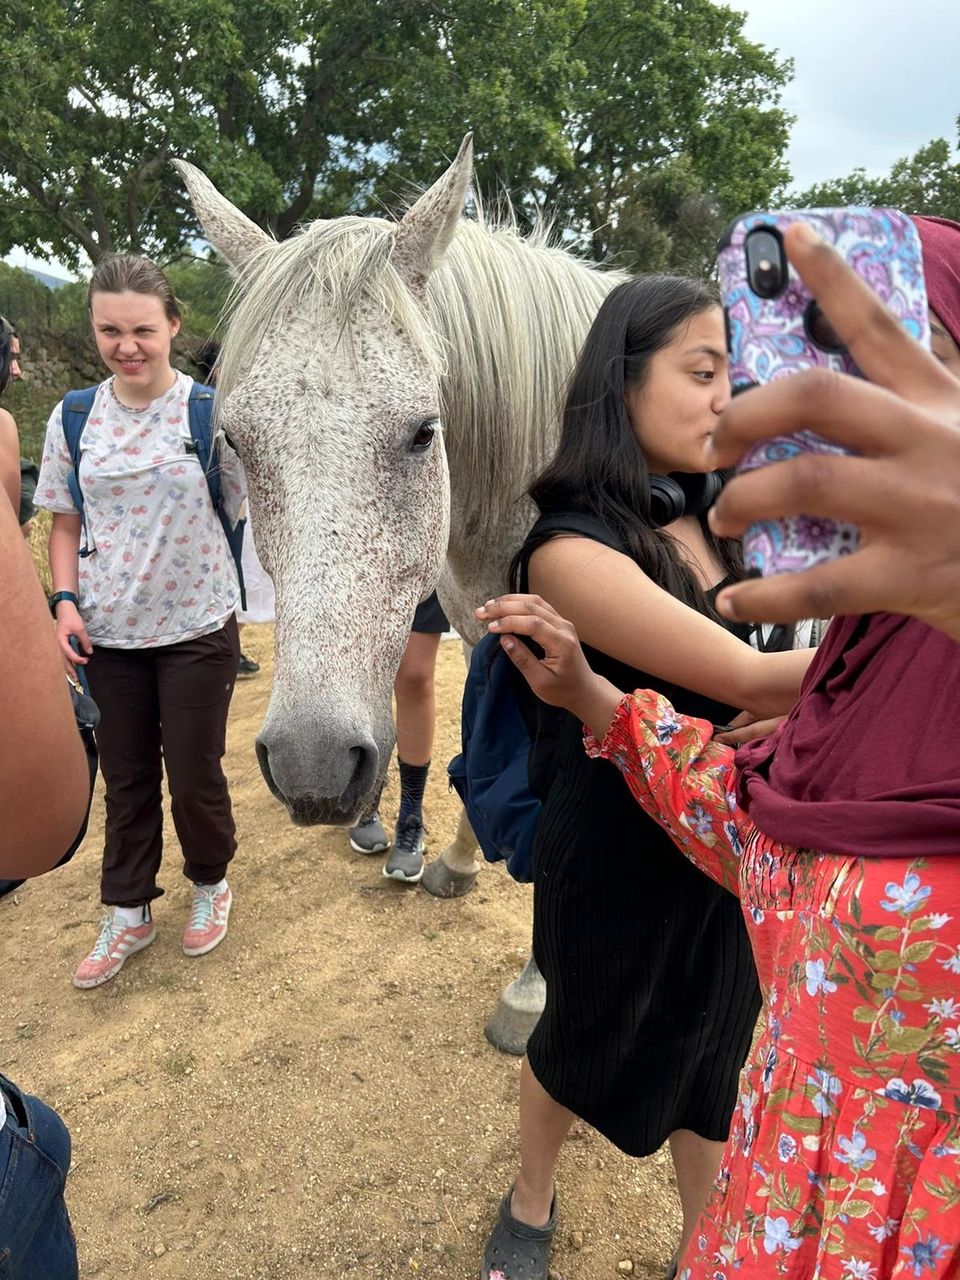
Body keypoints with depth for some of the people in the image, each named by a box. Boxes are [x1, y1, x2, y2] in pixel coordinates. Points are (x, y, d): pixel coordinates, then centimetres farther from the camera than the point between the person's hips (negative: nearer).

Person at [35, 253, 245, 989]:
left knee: (193, 776, 8)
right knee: (126, 779, 15)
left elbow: (249, 510, -3)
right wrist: (65, 602, -4)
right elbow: (66, 524, 8)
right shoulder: (74, 421, 0)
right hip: (109, 633, 3)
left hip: (197, 630, -3)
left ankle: (211, 884, 37)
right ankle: (128, 912, 34)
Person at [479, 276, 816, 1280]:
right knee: (584, 1047, 21)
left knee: (715, 1057, 23)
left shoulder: (716, 517, -3)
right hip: (617, 856, -5)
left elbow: (751, 701, 2)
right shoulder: (572, 551, -27)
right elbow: (744, 676, -30)